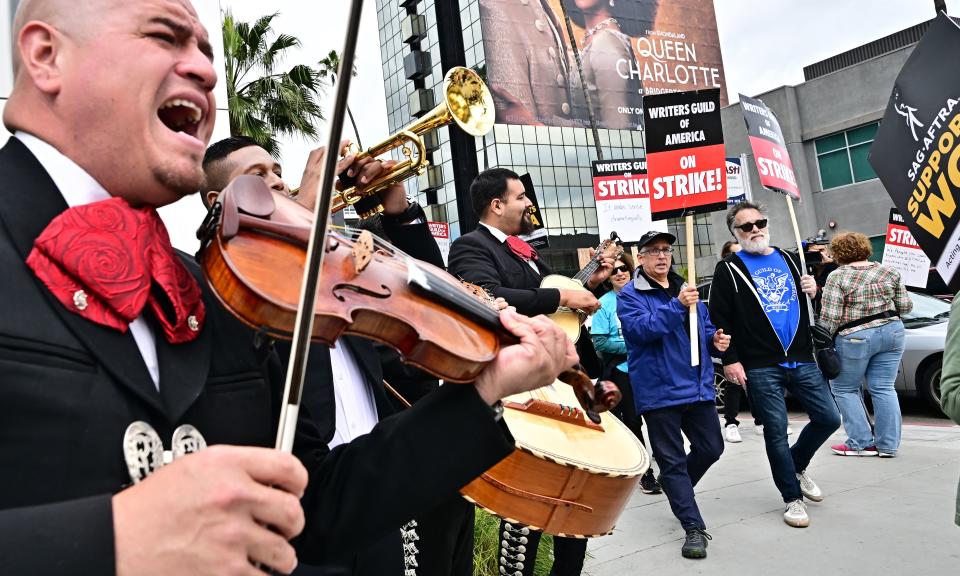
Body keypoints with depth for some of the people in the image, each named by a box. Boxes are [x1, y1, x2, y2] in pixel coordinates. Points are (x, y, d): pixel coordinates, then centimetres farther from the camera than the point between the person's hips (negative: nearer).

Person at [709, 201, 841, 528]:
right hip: (760, 367, -5)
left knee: (829, 418, 7)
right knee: (776, 432, 1)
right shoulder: (728, 271, -1)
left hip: (802, 360, 5)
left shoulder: (790, 260, 15)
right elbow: (719, 319, -6)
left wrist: (814, 291, 1)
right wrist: (730, 360, -13)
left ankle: (797, 465, 34)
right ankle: (793, 498, 16)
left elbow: (811, 309, 24)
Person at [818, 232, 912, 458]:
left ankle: (861, 443, 7)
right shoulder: (889, 272, 5)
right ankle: (888, 445, 12)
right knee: (884, 389, 10)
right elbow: (906, 306, 7)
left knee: (844, 388, 8)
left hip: (855, 338, -5)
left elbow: (830, 317, -14)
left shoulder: (837, 277, -10)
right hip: (892, 332, 5)